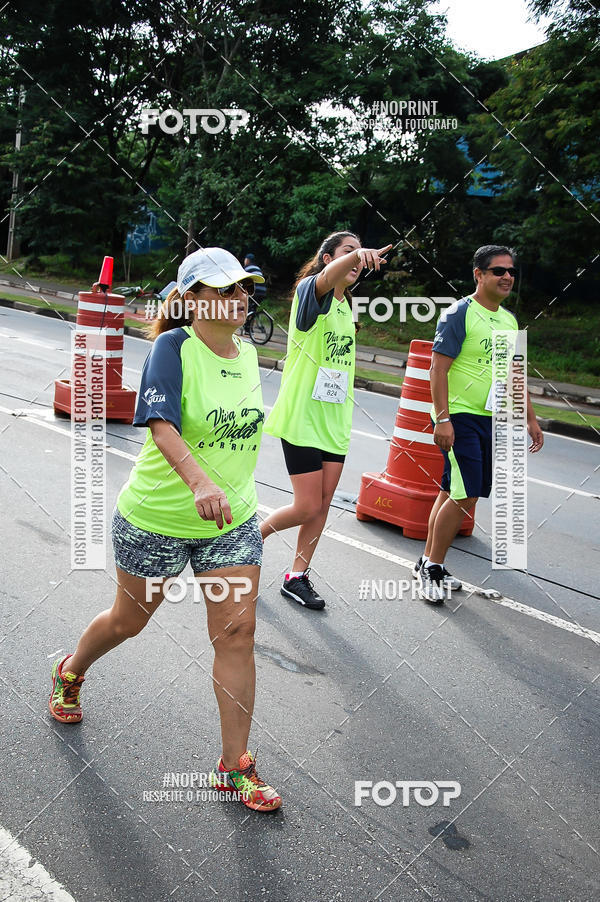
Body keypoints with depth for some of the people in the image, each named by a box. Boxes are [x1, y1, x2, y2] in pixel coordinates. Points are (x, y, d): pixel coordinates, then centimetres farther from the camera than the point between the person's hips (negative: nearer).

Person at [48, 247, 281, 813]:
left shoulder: (247, 353, 4)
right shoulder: (173, 347, -16)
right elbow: (162, 426, -31)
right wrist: (199, 483, -47)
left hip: (232, 520, 5)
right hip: (157, 518, -4)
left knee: (237, 634, -1)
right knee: (129, 620, 17)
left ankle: (234, 766, 13)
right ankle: (70, 672, 51)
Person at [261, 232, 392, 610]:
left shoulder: (347, 305, 13)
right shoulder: (310, 289, -10)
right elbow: (327, 278, -35)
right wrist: (357, 254, -55)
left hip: (335, 419, 7)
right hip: (302, 417, -7)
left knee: (322, 505, 8)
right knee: (308, 507, -4)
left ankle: (297, 577, 22)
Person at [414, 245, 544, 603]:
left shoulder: (509, 320, 15)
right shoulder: (460, 313, -9)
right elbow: (438, 368, -13)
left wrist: (531, 418, 19)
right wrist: (442, 418, -20)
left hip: (491, 420, 7)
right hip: (460, 417, -7)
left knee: (453, 493, 11)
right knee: (465, 496, -11)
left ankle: (429, 563, 21)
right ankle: (432, 567, 3)